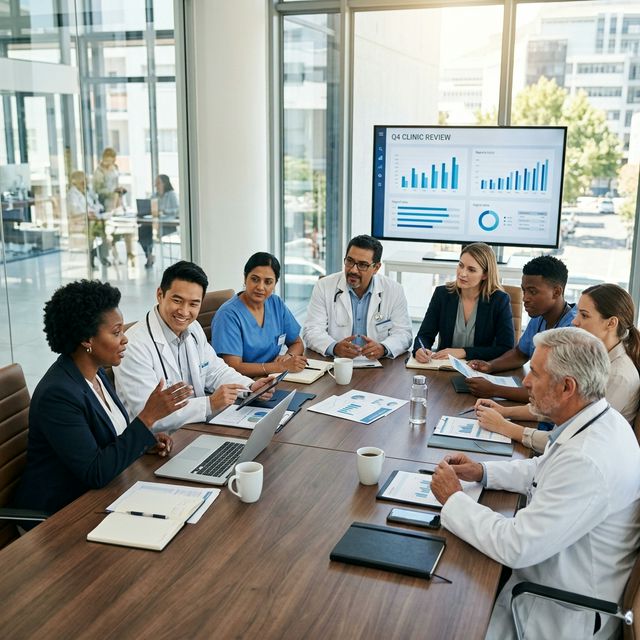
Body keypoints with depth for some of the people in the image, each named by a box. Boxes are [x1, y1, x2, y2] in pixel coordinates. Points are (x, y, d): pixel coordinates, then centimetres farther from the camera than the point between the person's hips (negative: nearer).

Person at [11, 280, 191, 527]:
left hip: (97, 496, 8)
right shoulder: (57, 394, -24)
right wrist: (148, 417, -28)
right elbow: (96, 473, -26)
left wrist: (144, 441, -2)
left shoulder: (95, 374, 2)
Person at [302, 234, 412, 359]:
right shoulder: (323, 286, -1)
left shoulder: (394, 291, 1)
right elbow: (312, 330, -5)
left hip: (376, 365, 1)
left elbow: (402, 333, -1)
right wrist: (334, 347, -26)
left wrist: (383, 348, -23)